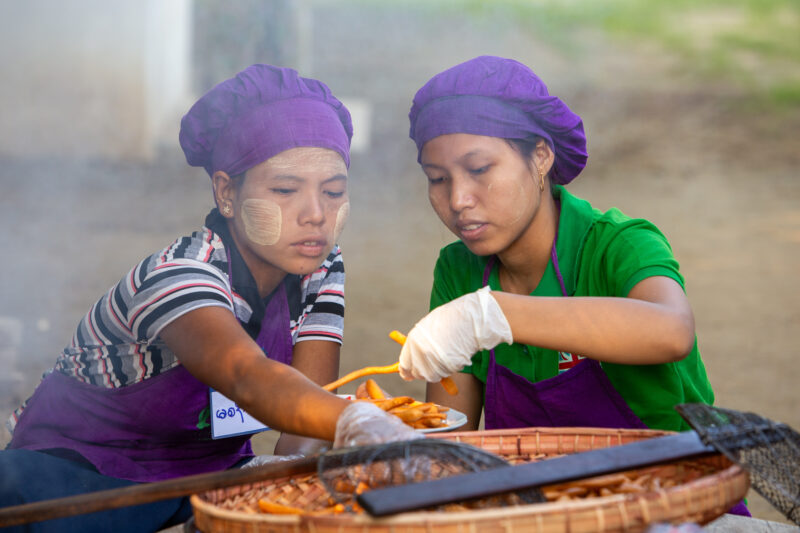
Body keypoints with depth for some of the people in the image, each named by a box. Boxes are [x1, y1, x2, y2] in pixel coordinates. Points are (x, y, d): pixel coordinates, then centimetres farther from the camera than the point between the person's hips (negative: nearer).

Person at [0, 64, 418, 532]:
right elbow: (247, 376, -50)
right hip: (78, 466, -7)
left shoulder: (320, 271, -7)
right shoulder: (178, 274, -29)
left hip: (208, 465, 7)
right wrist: (360, 425, -68)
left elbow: (310, 395, -17)